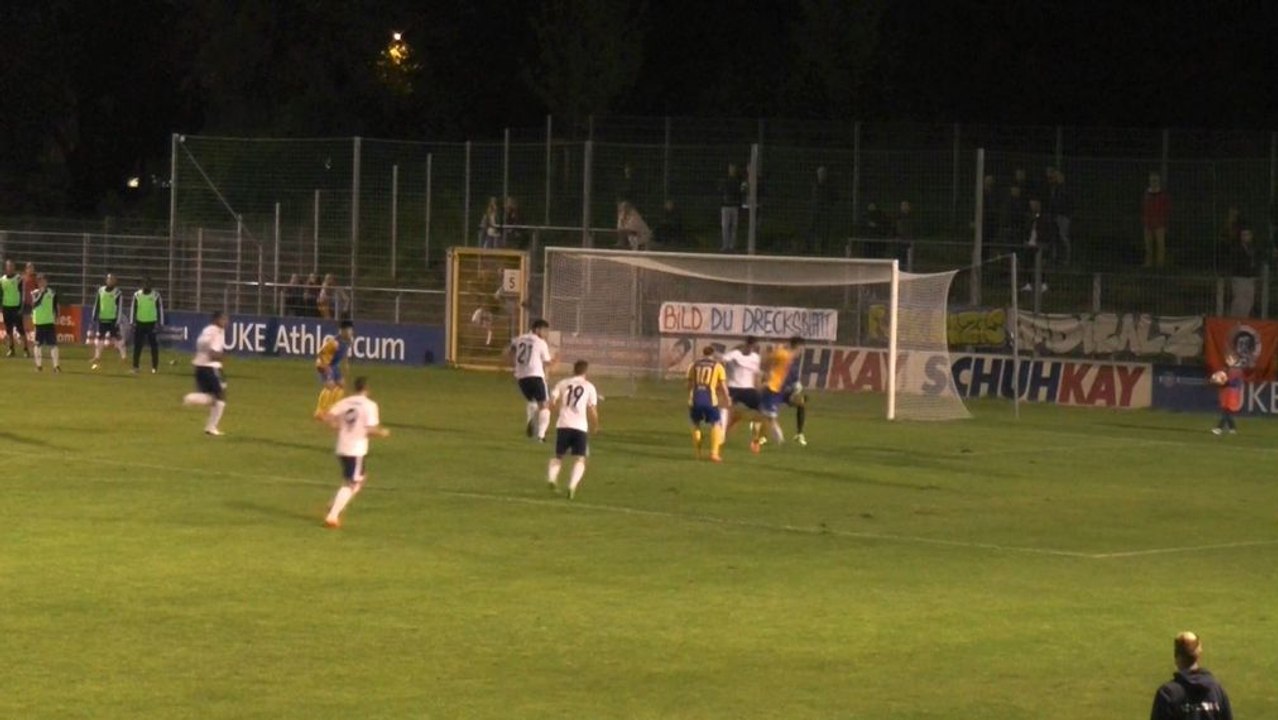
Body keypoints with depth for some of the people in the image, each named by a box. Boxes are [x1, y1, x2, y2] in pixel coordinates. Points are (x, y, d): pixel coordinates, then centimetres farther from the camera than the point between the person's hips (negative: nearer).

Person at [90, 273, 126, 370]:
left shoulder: (118, 293, -6)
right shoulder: (101, 291, 6)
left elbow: (119, 308, -8)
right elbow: (96, 305, 12)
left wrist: (118, 321, -13)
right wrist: (94, 317, 10)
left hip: (113, 320, -4)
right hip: (102, 319, 4)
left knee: (117, 338, -4)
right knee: (99, 339, 5)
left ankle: (123, 357, 8)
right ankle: (97, 359, 12)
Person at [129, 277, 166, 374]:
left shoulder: (156, 295, -1)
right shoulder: (137, 295, 2)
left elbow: (160, 309, 1)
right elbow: (133, 309, 5)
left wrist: (159, 323, -4)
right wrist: (132, 322, -1)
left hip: (152, 323, -1)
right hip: (139, 323, 1)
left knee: (154, 346, 0)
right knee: (137, 346, 1)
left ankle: (155, 367, 7)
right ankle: (135, 367, 7)